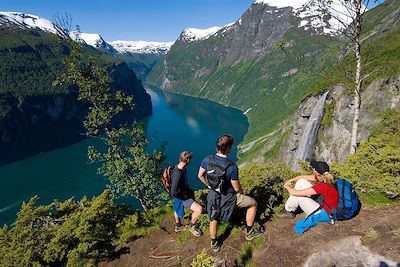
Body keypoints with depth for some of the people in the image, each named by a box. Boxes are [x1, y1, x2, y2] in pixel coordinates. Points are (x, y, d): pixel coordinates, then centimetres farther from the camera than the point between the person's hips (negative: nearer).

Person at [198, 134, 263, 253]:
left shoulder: (207, 159, -16)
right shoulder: (232, 167, -30)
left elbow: (200, 175, 0)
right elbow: (237, 188, -18)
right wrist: (240, 193, 6)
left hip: (213, 194, 5)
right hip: (228, 197, -5)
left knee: (213, 219, 27)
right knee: (253, 203, 18)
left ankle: (214, 244, 48)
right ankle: (249, 232, 31)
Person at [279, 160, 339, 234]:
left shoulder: (322, 186, -34)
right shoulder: (324, 177, -10)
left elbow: (295, 193, -28)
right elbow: (303, 177, 7)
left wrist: (287, 186, -9)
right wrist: (291, 180, -5)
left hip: (325, 214, -9)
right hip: (323, 204, 9)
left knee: (296, 195, -12)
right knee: (301, 181, 0)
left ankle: (289, 212, 17)